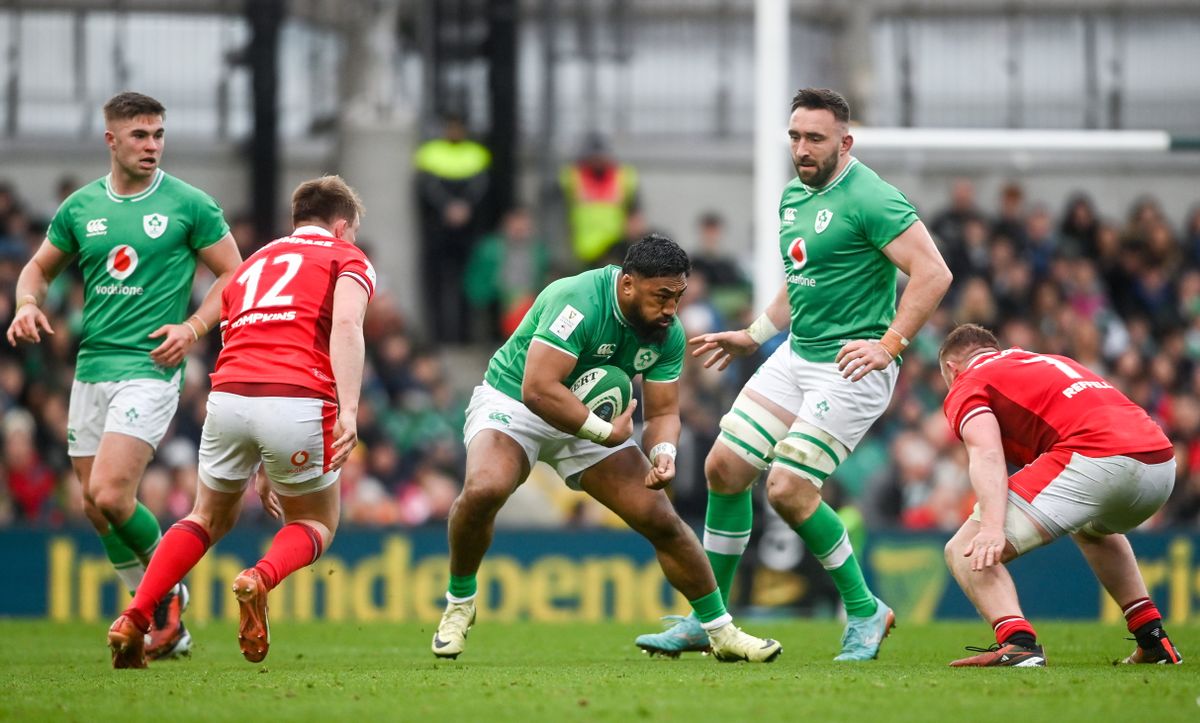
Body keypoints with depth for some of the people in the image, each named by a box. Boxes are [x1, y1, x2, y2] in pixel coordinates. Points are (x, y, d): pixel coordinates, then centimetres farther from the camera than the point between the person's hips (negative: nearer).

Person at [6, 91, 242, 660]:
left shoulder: (189, 205, -3)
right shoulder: (81, 207, 9)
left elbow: (234, 276, 2)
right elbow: (39, 267, 21)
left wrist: (194, 326, -12)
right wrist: (28, 304, 0)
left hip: (150, 365, -6)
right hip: (90, 368, 6)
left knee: (110, 495, -19)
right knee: (94, 505, 8)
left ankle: (168, 589, 7)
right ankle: (166, 628, 21)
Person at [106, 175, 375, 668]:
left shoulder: (254, 263, 31)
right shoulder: (346, 258, 14)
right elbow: (344, 324, -8)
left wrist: (259, 467, 39)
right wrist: (349, 411, -18)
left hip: (228, 394, 4)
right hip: (298, 401, -4)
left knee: (210, 518, 25)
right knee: (315, 525, 18)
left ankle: (133, 619, 8)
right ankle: (261, 578, -15)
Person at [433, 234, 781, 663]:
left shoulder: (668, 333, -9)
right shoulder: (579, 302, -31)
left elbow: (662, 411, -3)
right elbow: (538, 389, -38)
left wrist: (663, 452, -26)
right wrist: (608, 434, -30)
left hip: (594, 417, 6)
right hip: (512, 402, -6)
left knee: (661, 520, -3)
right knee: (484, 490, -35)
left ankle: (721, 632, 14)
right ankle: (459, 603, -10)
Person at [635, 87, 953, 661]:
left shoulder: (868, 198, -16)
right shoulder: (794, 196, 12)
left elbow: (933, 272, -22)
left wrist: (889, 345, -25)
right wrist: (755, 336, 21)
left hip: (850, 367, -9)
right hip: (796, 355, 9)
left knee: (789, 491, -15)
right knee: (725, 468, 4)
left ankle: (864, 611, 5)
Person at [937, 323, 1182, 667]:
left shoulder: (967, 385, 13)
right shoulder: (1048, 361, 36)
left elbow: (987, 455, -7)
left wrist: (992, 527, -20)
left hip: (1096, 461, -8)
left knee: (965, 552, -3)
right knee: (1091, 529, 41)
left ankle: (1017, 643, -26)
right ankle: (1154, 640, 34)